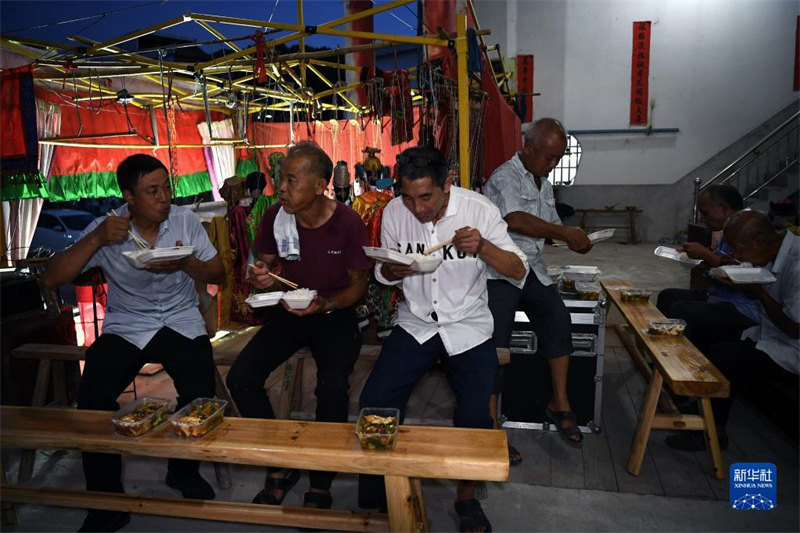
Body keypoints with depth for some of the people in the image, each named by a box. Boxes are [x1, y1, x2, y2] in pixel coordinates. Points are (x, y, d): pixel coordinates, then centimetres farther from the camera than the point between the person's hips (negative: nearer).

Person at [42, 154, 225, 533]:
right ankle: (106, 500, 1)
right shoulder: (106, 229, -6)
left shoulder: (185, 220, -3)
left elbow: (217, 273, 0)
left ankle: (183, 470, 12)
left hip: (181, 321, 0)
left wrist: (184, 263, -21)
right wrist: (96, 240, -23)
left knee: (200, 394, -21)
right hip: (126, 326, 0)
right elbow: (52, 278, -10)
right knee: (92, 398, -20)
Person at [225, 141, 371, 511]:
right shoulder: (275, 217, -4)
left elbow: (359, 283, -6)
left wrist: (325, 304, -25)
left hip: (335, 314, -4)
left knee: (331, 387, -30)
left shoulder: (347, 222, -14)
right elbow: (267, 263, 11)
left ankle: (320, 485, -2)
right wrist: (260, 277, -15)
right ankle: (279, 467, 6)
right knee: (240, 377, -17)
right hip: (287, 313, 4)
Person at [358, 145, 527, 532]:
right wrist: (393, 271, -17)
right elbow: (383, 273, 8)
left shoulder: (478, 209, -11)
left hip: (468, 326, -2)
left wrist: (483, 247, -30)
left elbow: (519, 271, -10)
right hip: (415, 323, 2)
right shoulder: (394, 212, -4)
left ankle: (466, 496, 12)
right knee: (373, 403, -14)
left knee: (475, 417, -19)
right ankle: (375, 499, 11)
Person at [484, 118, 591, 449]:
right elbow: (516, 220, -25)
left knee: (557, 318, -16)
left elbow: (551, 225, 27)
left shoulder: (544, 183, 20)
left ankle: (560, 403, -6)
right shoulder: (505, 177, -8)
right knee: (496, 343, -15)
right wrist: (566, 233, -20)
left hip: (533, 270, 7)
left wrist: (574, 240, 4)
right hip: (500, 270, -7)